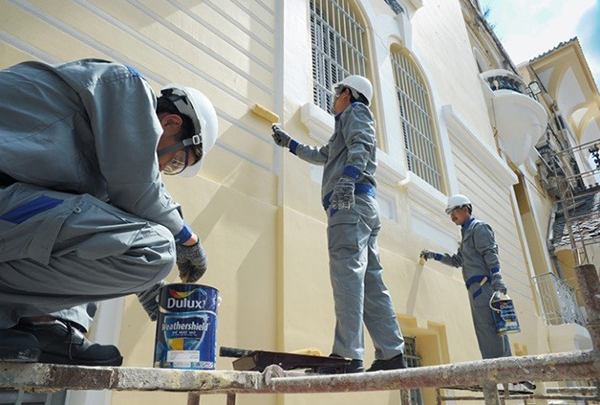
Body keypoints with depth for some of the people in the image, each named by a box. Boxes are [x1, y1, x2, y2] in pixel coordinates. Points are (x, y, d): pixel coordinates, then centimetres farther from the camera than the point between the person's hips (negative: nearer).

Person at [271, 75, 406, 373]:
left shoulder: (356, 111, 12)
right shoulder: (346, 126, 38)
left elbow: (360, 147, -11)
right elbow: (321, 155, 51)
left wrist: (348, 178, -28)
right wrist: (288, 143, 60)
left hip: (351, 203, -9)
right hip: (361, 206, 10)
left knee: (346, 274, -19)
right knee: (371, 282, 2)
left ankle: (348, 356, -24)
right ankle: (392, 354, 1)